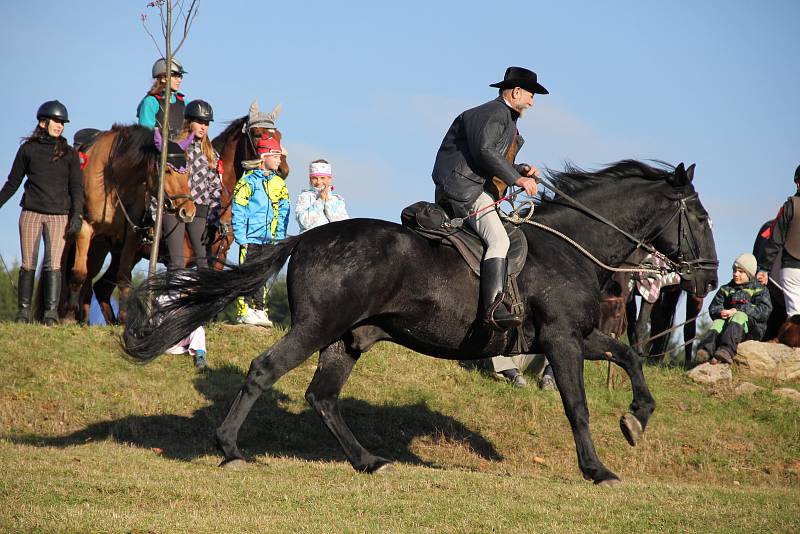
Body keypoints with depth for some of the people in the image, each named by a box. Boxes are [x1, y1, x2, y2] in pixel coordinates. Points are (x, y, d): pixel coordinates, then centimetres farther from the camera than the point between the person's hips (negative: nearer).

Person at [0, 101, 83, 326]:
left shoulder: (69, 154, 8)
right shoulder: (28, 149, 8)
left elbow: (76, 187, 5)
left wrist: (77, 214, -6)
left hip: (59, 216, -1)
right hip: (31, 213, 1)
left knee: (53, 264, -10)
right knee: (28, 265, 0)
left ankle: (51, 313, -11)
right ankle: (23, 311, 6)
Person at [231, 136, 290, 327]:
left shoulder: (279, 183, 9)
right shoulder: (248, 181, -7)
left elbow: (283, 212, 13)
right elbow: (237, 211, -8)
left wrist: (280, 237, 6)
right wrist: (241, 237, -12)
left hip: (269, 239, 5)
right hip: (251, 238, -5)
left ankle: (259, 310, 15)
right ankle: (245, 312, 0)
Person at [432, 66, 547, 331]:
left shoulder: (506, 118, 27)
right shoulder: (492, 113, -8)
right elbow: (484, 150, -23)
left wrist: (522, 170, 9)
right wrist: (517, 178, -21)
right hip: (462, 187, -12)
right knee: (498, 240, -26)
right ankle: (494, 307, -39)